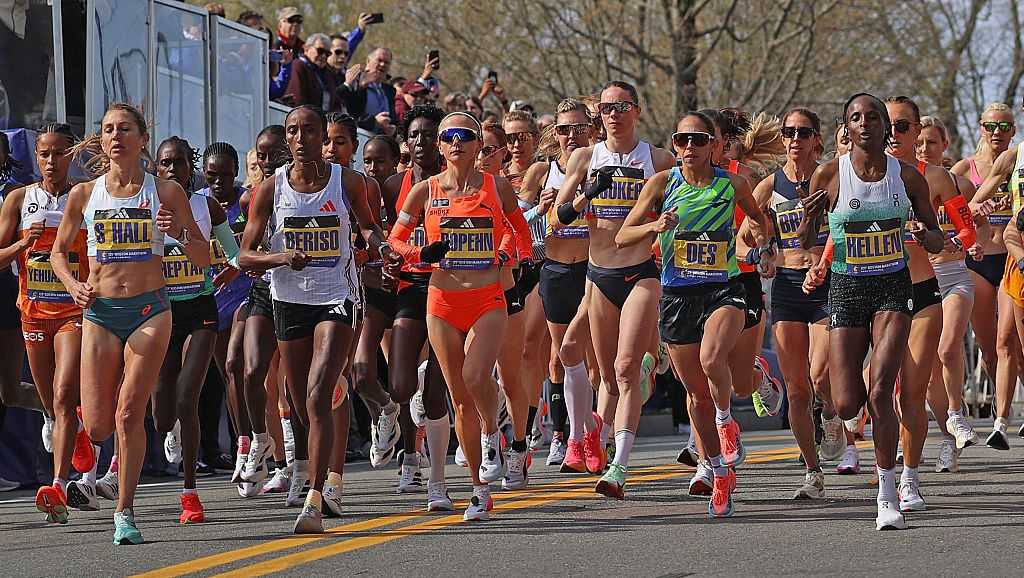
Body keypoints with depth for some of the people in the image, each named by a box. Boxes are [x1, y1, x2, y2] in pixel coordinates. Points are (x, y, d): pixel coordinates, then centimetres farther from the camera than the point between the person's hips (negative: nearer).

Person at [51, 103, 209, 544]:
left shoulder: (166, 192, 2)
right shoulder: (84, 194, 5)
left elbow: (203, 259, 5)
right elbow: (59, 251, 16)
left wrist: (180, 233, -16)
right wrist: (73, 285, -3)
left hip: (149, 310, -2)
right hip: (99, 312, 2)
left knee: (129, 414, -12)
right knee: (98, 426, -3)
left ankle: (125, 513, -4)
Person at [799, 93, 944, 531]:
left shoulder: (907, 176, -1)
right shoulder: (828, 176, -5)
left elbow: (938, 242, 8)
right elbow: (806, 244, 1)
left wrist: (925, 236, -16)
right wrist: (809, 217, -21)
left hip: (894, 287, 0)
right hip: (846, 290, 1)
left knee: (879, 393, -16)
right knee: (846, 406, -5)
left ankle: (888, 496, -8)